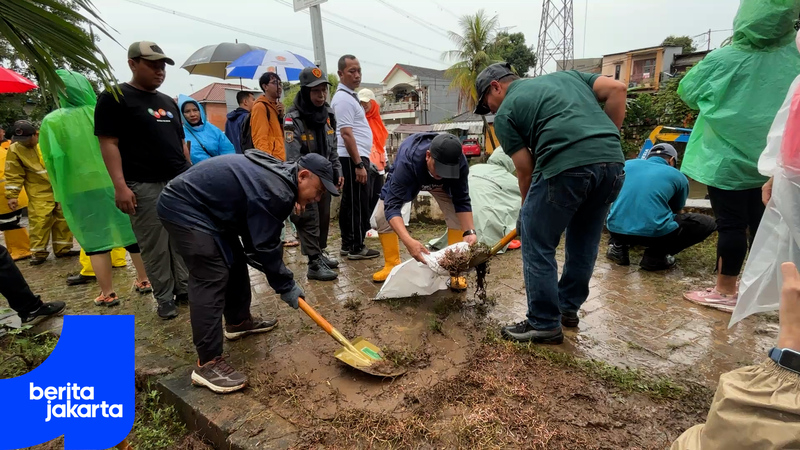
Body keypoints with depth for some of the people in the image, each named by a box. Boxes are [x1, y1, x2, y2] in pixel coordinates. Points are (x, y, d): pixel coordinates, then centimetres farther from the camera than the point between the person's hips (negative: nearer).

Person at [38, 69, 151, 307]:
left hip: (80, 189, -2)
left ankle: (107, 294, 11)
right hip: (116, 183, 2)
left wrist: (60, 195, 6)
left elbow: (51, 162, -3)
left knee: (95, 241, 5)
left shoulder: (51, 122, -4)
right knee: (131, 233, 12)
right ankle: (144, 280, 21)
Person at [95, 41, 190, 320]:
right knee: (154, 247, 2)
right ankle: (164, 297, 14)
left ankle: (185, 288, 22)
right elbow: (109, 143, -8)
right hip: (145, 187, -6)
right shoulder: (114, 98, -2)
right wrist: (120, 185, -16)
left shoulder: (169, 103, 17)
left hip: (180, 182, 6)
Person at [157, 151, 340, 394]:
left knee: (235, 262, 17)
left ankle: (238, 321, 34)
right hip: (185, 209, -11)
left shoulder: (278, 175, 7)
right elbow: (266, 246, -20)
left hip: (203, 206, 11)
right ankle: (207, 364, -9)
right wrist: (285, 285, -8)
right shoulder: (275, 193, -25)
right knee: (212, 279, -14)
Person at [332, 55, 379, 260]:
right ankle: (357, 247, 2)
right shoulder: (344, 98, -13)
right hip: (353, 158, -10)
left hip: (354, 157, 10)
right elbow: (346, 134, -21)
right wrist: (359, 164, -24)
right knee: (358, 203, -5)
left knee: (349, 202, 12)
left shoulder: (348, 95, 19)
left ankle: (347, 244, 20)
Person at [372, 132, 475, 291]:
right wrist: (409, 241, -65)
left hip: (442, 184, 1)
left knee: (457, 215, -18)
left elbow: (462, 202, -27)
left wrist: (469, 231, -44)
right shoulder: (407, 161, -47)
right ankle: (392, 265, 6)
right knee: (381, 216, -13)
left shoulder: (459, 162, -37)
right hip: (407, 178, -1)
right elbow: (392, 205, -50)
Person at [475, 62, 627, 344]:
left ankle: (544, 324, 15)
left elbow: (526, 170, 9)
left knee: (537, 246, 7)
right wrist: (608, 141, 19)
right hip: (613, 163, 7)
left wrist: (527, 212, 22)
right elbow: (617, 90, 17)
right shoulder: (566, 75, 30)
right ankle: (568, 308, 35)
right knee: (584, 243, 20)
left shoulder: (505, 113, 12)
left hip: (565, 166, -7)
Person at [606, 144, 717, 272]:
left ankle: (618, 245, 13)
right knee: (708, 223, 18)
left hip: (616, 229, 3)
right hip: (654, 233, -3)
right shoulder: (678, 176, 13)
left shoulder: (628, 164, 18)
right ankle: (656, 255, 4)